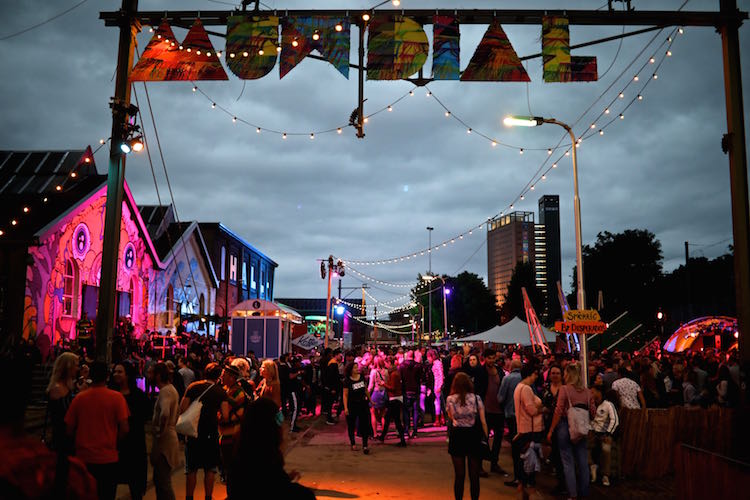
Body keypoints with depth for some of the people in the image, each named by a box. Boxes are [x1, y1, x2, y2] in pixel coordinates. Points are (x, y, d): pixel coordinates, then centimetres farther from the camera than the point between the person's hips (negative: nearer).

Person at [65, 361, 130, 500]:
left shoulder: (79, 398, -4)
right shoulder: (116, 397, -10)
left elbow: (69, 430, -1)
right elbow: (124, 429, -13)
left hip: (84, 458, 2)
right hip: (108, 458, -2)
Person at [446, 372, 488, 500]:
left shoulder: (450, 399, -3)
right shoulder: (476, 398, -5)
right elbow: (483, 421, -4)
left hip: (457, 436, 1)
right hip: (473, 435, 0)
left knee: (459, 475, 10)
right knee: (474, 475, 10)